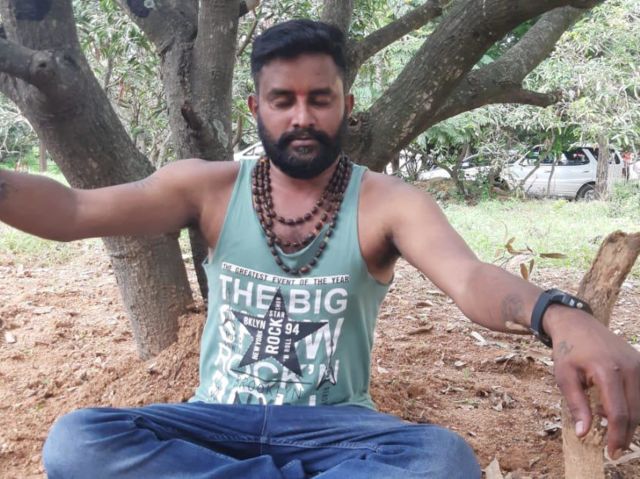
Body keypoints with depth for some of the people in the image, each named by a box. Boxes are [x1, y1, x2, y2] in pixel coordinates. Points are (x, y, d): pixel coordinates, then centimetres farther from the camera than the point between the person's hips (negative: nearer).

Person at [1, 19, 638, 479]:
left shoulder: (387, 203, -6)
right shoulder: (210, 187, 1)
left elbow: (469, 278, -24)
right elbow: (73, 211, -7)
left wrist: (558, 316, -47)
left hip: (331, 424, -2)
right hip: (220, 419, 2)